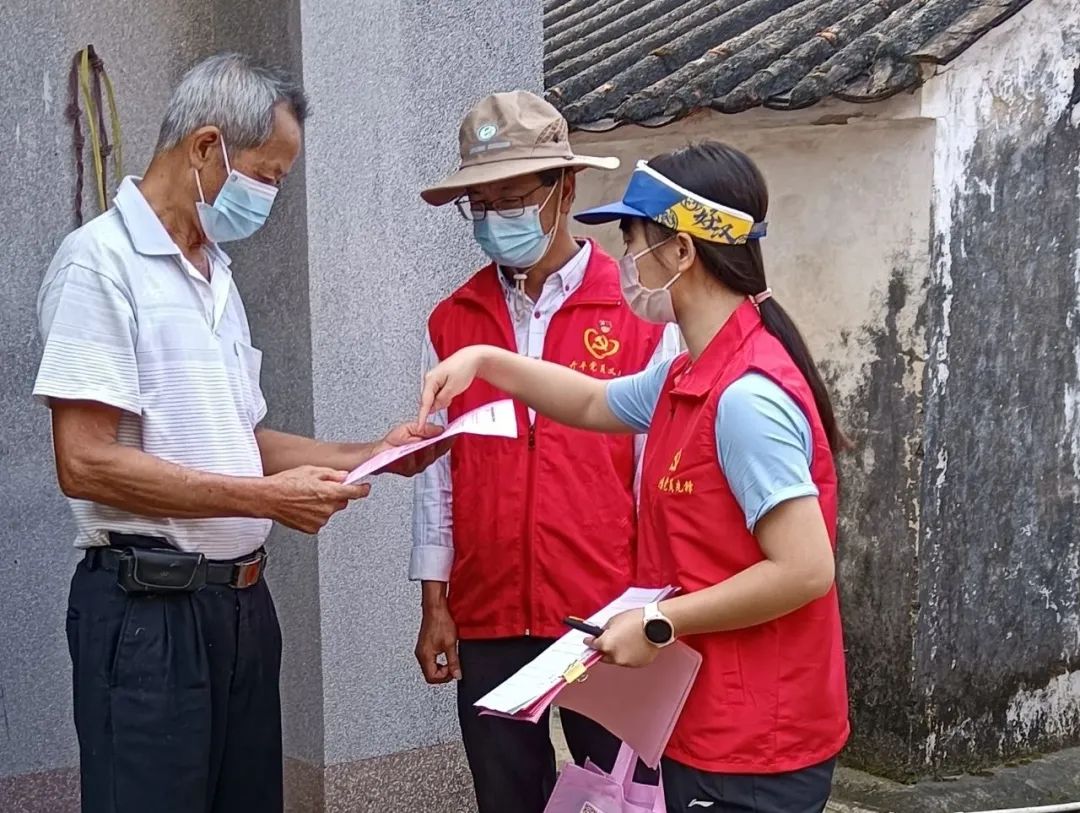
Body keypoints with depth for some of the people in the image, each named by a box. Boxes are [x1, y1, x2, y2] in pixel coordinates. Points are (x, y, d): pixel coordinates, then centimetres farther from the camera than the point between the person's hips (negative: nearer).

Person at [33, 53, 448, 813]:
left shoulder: (216, 272, 14)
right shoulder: (101, 261, -13)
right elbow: (86, 463, -20)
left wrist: (371, 454, 10)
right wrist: (266, 498, -19)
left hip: (241, 600, 8)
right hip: (149, 609, -8)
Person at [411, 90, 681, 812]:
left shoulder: (639, 313, -5)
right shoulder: (452, 323, 6)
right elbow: (437, 466, 8)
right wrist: (434, 604, 6)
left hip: (608, 618, -3)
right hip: (487, 621, 3)